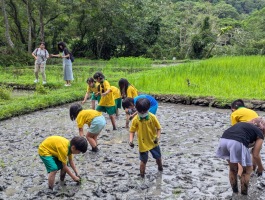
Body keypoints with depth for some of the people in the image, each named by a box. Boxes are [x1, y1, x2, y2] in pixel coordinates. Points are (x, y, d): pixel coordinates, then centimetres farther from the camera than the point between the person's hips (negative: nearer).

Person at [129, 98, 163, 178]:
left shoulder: (152, 117, -14)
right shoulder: (135, 120, -15)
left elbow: (158, 128, -6)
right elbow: (132, 131, -8)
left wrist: (157, 137, -21)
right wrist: (131, 141, -23)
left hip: (153, 142, 2)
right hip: (143, 144, -2)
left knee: (158, 157, 22)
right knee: (143, 160, 6)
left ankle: (160, 167, 51)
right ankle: (142, 175, 25)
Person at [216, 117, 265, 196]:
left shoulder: (244, 124, 35)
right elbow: (255, 155, 13)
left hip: (223, 140, 6)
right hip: (237, 143, -6)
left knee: (233, 169, 28)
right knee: (247, 169, 20)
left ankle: (235, 193, 35)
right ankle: (244, 195, 26)